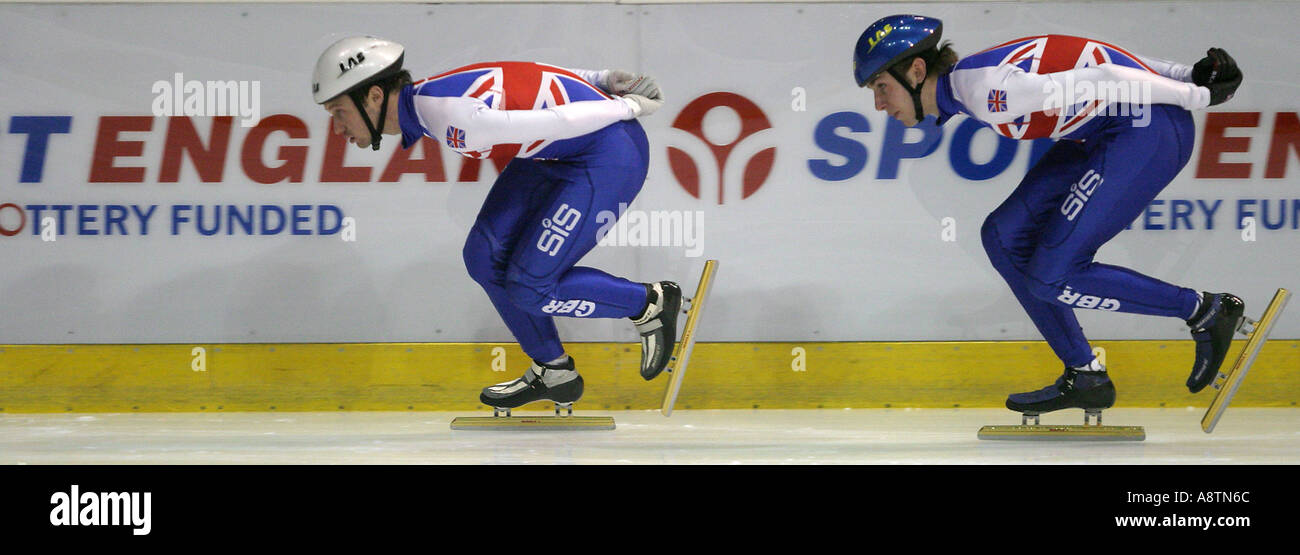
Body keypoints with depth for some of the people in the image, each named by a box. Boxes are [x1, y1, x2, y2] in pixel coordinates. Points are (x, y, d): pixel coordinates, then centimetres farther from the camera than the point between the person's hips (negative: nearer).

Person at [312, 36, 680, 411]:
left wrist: (628, 108, -9)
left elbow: (558, 121, -22)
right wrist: (604, 80, 6)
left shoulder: (452, 119, -28)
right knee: (485, 256, 4)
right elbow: (532, 79, 7)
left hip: (609, 156, -9)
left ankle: (651, 303, 12)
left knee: (530, 288, -7)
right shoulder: (421, 99, 1)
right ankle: (553, 374, 18)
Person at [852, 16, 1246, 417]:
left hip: (1150, 129, -10)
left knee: (1053, 278, -8)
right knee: (1004, 237, 8)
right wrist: (1191, 74, 9)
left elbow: (1101, 83, -20)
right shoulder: (967, 84, 9)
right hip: (1105, 134, 10)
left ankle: (1207, 311, 4)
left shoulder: (985, 90, -21)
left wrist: (1198, 96, -12)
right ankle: (1084, 377, 14)